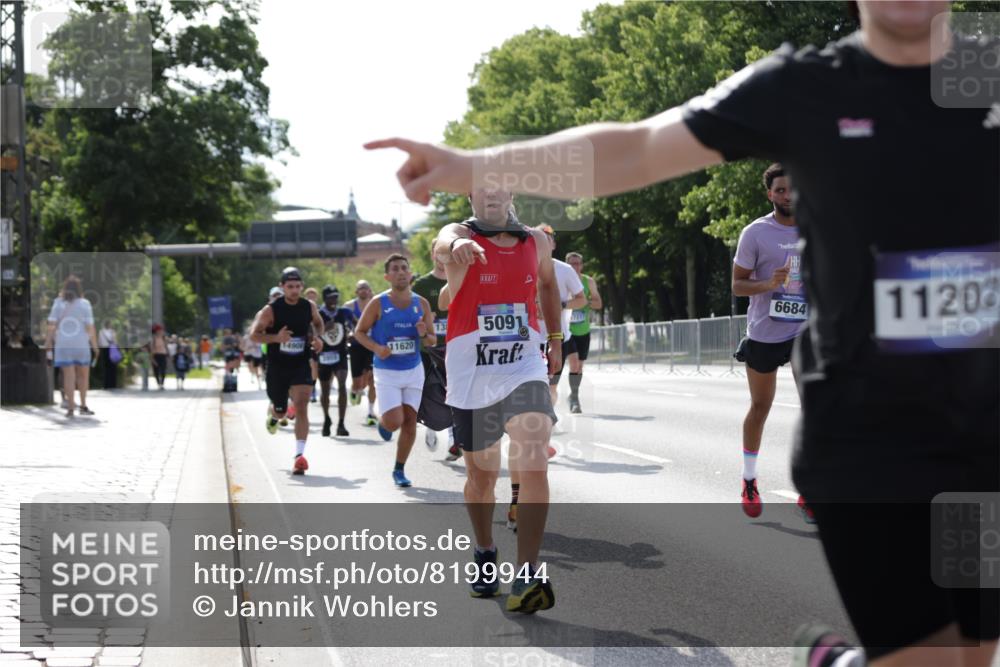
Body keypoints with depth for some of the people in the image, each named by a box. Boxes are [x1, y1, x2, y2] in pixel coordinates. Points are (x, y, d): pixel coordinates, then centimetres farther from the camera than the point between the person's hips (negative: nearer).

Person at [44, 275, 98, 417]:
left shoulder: (58, 304, 3)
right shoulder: (84, 304, -2)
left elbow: (51, 327, -2)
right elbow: (90, 328, -5)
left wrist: (49, 347, 2)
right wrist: (95, 347, 1)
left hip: (63, 346, 1)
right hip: (81, 345, -1)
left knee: (69, 376, 2)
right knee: (83, 375, 15)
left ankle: (70, 407, -2)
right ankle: (83, 406, 17)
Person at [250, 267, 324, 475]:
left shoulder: (309, 307, -1)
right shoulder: (271, 310, -11)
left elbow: (318, 323, 20)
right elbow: (254, 335, -11)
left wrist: (316, 338, -1)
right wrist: (276, 337, -28)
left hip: (301, 366, 1)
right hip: (277, 366, -1)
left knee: (301, 406, -18)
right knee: (280, 411, 14)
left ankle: (300, 455, -20)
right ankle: (272, 414, 55)